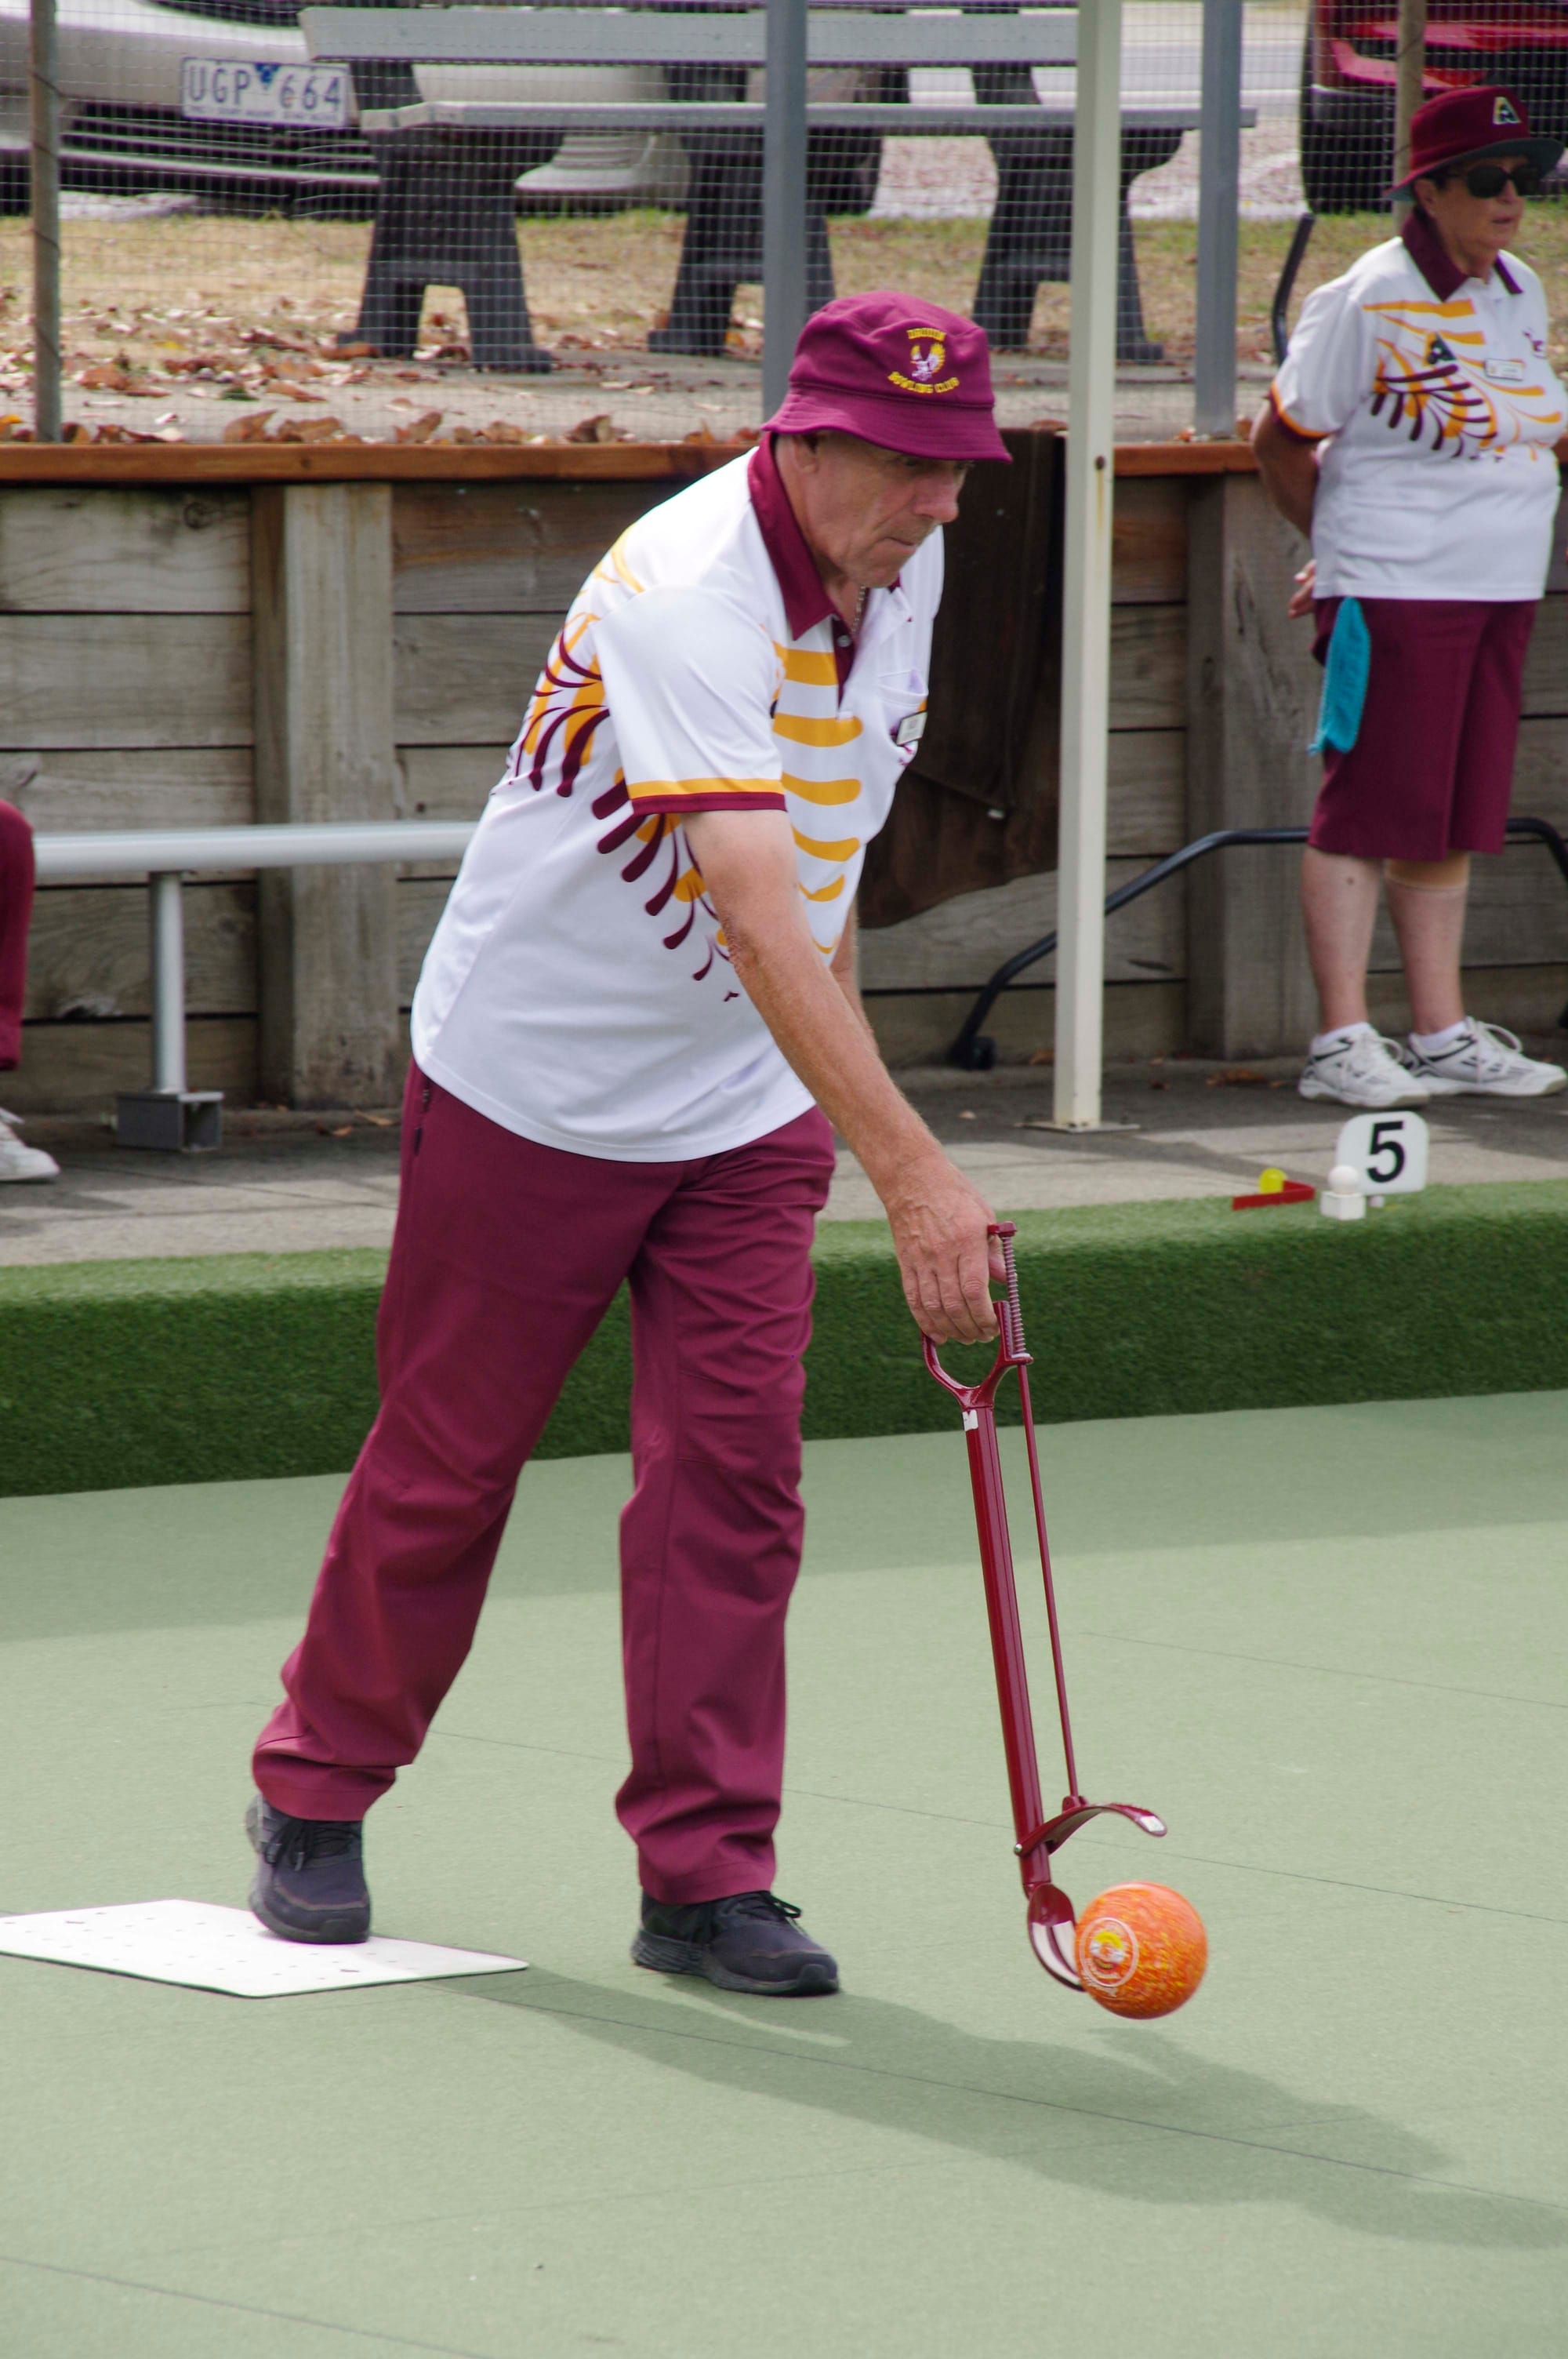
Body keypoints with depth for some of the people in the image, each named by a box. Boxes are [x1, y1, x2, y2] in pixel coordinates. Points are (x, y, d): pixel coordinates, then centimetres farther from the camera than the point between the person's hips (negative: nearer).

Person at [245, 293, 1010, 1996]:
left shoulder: (899, 568, -4)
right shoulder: (686, 596, -31)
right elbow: (751, 911, -41)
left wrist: (836, 1082, 16)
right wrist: (908, 1172, -47)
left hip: (748, 1108, 6)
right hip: (533, 1085, -6)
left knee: (734, 1469, -4)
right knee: (447, 1459, 7)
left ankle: (703, 1872, 1)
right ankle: (314, 1794, 27)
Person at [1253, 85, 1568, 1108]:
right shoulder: (1368, 301, -10)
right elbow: (1282, 439, -4)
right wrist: (1343, 548, 7)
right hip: (1394, 595, -7)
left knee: (1453, 819, 11)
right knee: (1367, 813, -6)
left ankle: (1444, 1035, 15)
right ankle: (1343, 1042, -6)